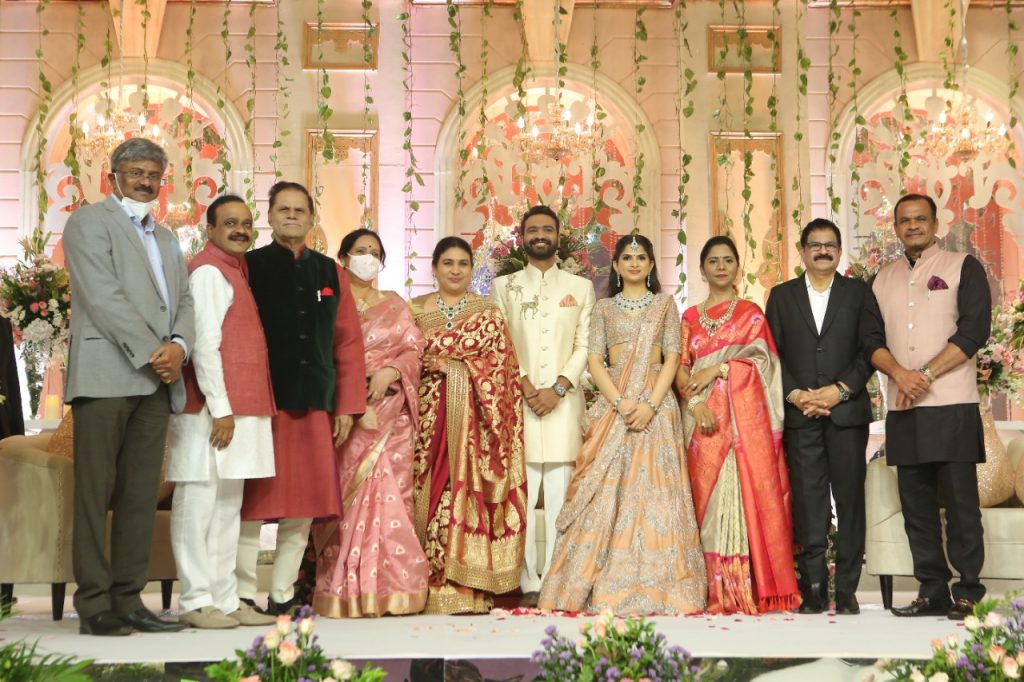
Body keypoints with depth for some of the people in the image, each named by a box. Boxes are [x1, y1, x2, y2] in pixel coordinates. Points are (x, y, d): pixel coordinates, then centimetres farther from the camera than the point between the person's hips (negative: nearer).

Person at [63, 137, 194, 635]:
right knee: (96, 491, -4)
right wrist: (150, 354, -13)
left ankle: (128, 600, 8)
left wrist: (178, 346, -5)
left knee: (141, 494, 4)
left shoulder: (166, 238, 25)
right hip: (107, 374, -6)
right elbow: (103, 297, -8)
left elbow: (183, 300, 16)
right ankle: (94, 604, -2)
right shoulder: (89, 222, 3)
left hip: (156, 382, 7)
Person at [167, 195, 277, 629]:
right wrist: (221, 409, -18)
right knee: (199, 503, -4)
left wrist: (240, 408, 13)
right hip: (213, 412, -10)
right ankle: (197, 602, 1)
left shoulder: (235, 271, 19)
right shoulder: (209, 271, -8)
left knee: (228, 507, 11)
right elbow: (204, 344, -15)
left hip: (238, 409, 10)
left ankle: (225, 599, 17)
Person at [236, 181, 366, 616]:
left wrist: (347, 405, 6)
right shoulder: (250, 266, 3)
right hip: (262, 404, -4)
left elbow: (348, 342, 12)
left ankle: (283, 596, 15)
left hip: (315, 407, 4)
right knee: (254, 501, -1)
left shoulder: (329, 273, 13)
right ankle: (243, 595, 8)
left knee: (303, 507, 6)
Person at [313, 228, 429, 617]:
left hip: (388, 413, 2)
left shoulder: (396, 306, 18)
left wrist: (391, 371, -10)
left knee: (388, 494, -5)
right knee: (345, 495, -7)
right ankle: (344, 590, -4)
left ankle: (389, 589, -3)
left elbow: (413, 350, 9)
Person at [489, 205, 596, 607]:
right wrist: (525, 386, -9)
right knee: (521, 495, -5)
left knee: (559, 496, -3)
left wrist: (559, 387, -8)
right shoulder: (503, 286, 14)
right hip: (517, 402, 0)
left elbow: (585, 345, 6)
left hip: (563, 403, 0)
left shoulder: (580, 287, 15)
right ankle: (529, 584, -2)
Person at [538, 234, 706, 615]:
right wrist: (621, 402, -12)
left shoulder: (665, 304, 10)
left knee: (653, 487, -4)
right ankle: (604, 584, -1)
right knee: (606, 488, -4)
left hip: (656, 403, -1)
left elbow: (672, 357, 2)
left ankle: (654, 583, -1)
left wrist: (651, 404, -12)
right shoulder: (604, 308, 12)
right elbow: (594, 360, 3)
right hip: (613, 403, 1)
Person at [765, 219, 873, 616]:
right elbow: (772, 354, 7)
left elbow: (869, 350, 2)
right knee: (807, 503, 0)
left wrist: (840, 390, -11)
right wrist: (795, 395, -7)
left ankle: (846, 589, 5)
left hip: (847, 410, 0)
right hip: (800, 412, 1)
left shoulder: (859, 293, 9)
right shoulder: (781, 295, 13)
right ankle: (813, 589, 4)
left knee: (850, 499, 0)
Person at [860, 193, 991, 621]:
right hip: (903, 411, 5)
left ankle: (968, 593, 1)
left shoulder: (963, 268, 5)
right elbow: (871, 339, 10)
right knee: (916, 504, 6)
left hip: (953, 408, -5)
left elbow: (974, 329, -6)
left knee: (960, 501, -5)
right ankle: (932, 592, 13)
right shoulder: (883, 280, 18)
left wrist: (926, 375, -12)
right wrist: (901, 374, -10)